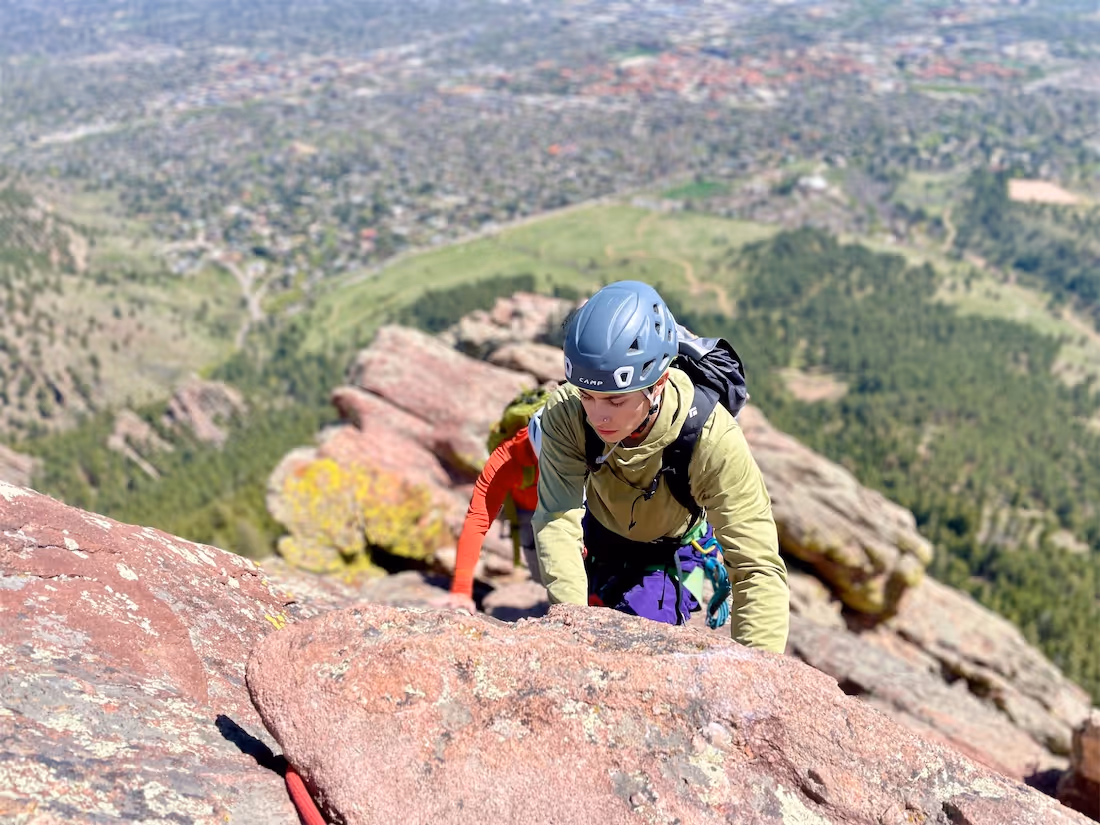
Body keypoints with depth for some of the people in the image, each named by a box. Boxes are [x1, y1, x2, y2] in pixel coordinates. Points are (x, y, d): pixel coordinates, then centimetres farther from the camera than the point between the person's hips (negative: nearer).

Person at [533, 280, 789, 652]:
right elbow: (557, 520, -42)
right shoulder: (566, 413, -36)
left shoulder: (713, 440, -42)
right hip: (599, 533, 2)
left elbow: (759, 569, -43)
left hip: (670, 550, -2)